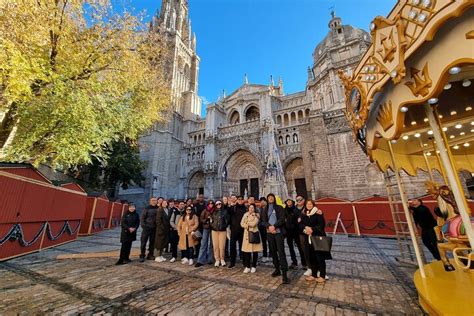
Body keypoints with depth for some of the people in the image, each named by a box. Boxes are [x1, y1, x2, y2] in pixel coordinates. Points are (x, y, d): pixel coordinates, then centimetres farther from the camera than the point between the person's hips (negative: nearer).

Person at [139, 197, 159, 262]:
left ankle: (150, 255, 25)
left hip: (154, 228, 3)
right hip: (147, 227, -3)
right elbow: (142, 217, -4)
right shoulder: (147, 208, -7)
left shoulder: (158, 208, -1)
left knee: (152, 242, 12)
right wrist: (143, 225, -8)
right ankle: (142, 256, 17)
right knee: (143, 242, 4)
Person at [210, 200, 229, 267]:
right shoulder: (214, 212, 10)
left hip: (223, 230, -2)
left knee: (222, 246, -1)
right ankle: (217, 259, 17)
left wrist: (225, 226, -4)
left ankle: (222, 259, 16)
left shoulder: (225, 211, 1)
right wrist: (212, 226, 3)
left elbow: (227, 220, 1)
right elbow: (211, 220, 15)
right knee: (215, 246, 4)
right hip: (214, 230, 3)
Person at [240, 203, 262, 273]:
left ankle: (254, 266, 19)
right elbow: (242, 224, 3)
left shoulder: (256, 215, -2)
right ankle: (247, 266, 14)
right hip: (247, 234, 3)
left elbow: (253, 224, -14)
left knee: (255, 251, 4)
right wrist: (248, 225, -11)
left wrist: (247, 223, -3)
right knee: (247, 250, 1)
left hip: (254, 234, -2)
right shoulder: (245, 214, 10)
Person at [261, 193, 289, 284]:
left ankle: (284, 273, -9)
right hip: (269, 232, 4)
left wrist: (274, 226, -18)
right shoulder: (265, 210, 13)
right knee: (273, 251, 9)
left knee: (281, 251, -10)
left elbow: (282, 219, -7)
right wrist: (269, 226, -15)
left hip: (279, 232, -3)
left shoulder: (279, 208, 4)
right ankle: (277, 269, 25)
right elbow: (263, 221, 4)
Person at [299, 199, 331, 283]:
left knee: (320, 257, 3)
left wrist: (312, 229, -21)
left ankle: (322, 276, 17)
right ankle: (314, 275, 25)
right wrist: (305, 229, -16)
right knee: (312, 257, 11)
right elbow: (300, 225, 3)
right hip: (309, 238, 5)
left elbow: (322, 225, -14)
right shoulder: (303, 215, 8)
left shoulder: (318, 213, -7)